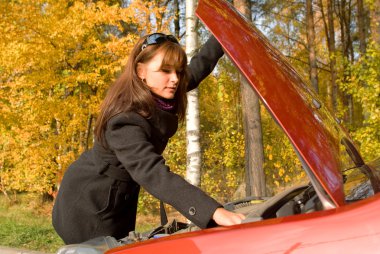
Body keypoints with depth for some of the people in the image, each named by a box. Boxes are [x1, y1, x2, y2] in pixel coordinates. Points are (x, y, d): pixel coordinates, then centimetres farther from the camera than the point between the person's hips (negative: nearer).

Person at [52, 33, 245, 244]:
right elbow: (155, 175, -47)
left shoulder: (158, 99, -8)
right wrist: (214, 212, -57)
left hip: (119, 201, 8)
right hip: (90, 210, -8)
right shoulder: (125, 121, -34)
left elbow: (198, 67, 7)